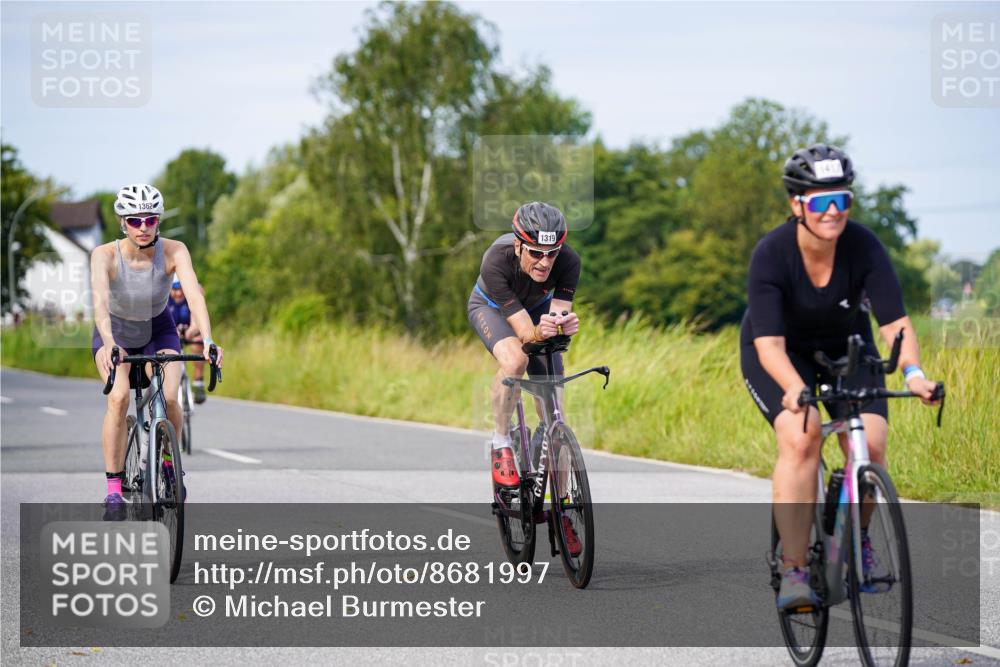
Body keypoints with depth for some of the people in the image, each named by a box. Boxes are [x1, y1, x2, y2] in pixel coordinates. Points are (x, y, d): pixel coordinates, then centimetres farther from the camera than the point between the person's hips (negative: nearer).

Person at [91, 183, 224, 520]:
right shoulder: (105, 255, -29)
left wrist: (208, 340, -54)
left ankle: (169, 462, 8)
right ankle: (114, 490, -19)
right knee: (118, 398, -26)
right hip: (115, 331, -1)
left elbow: (194, 294, -38)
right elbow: (99, 299, -44)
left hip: (158, 329, 1)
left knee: (169, 399, -22)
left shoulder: (173, 251, -26)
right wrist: (108, 343, -62)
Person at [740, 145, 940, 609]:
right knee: (801, 438, -27)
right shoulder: (771, 254, -29)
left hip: (845, 347, 3)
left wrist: (912, 371, -47)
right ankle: (793, 571, -23)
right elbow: (770, 344, -35)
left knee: (870, 443, -18)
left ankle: (858, 537, 11)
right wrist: (794, 388, -53)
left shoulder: (864, 246, -23)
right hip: (779, 354, -2)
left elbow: (894, 321, -28)